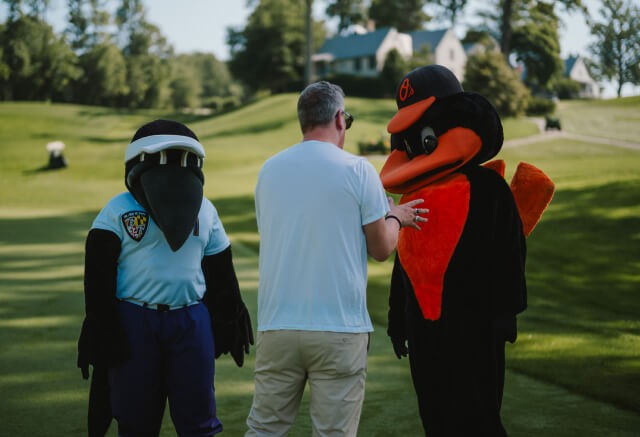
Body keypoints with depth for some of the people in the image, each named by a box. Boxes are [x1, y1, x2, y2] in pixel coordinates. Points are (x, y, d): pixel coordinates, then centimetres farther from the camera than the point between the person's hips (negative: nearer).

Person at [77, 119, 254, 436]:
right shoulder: (119, 210, -1)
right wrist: (101, 333, -11)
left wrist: (230, 324, 13)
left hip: (191, 324, 3)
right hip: (133, 325, -3)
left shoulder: (204, 210, 11)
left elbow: (220, 274, 15)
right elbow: (98, 277, -5)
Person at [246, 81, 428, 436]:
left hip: (277, 325, 4)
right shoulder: (357, 170, -5)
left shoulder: (269, 170, 7)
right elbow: (382, 249, 0)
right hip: (339, 329, -3)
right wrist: (395, 217, 21)